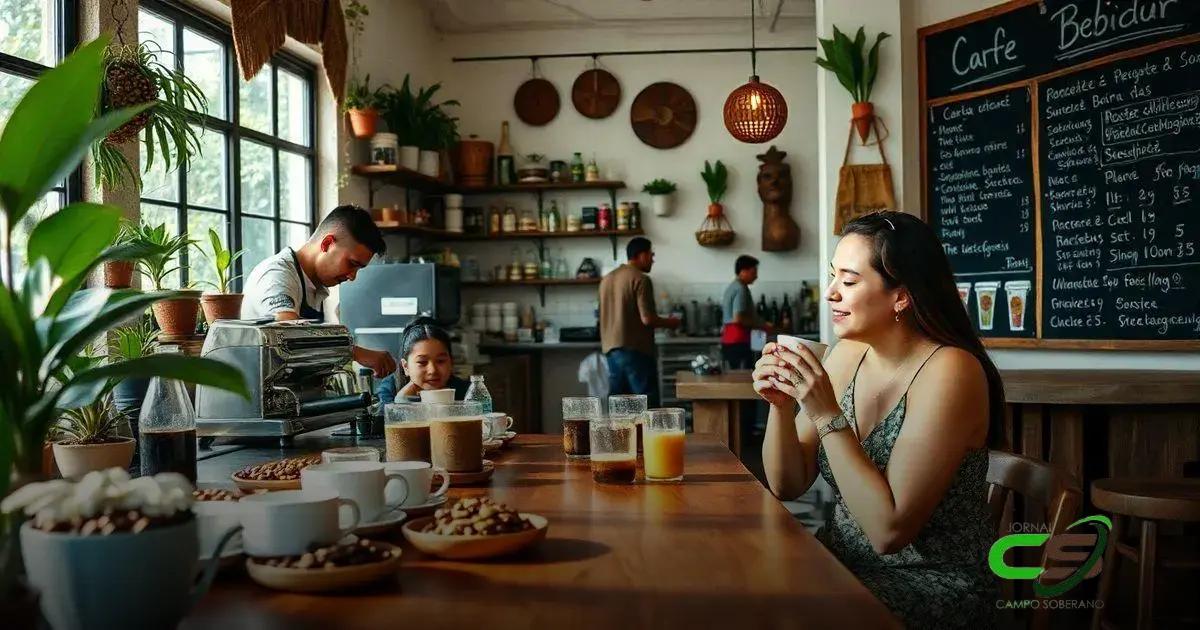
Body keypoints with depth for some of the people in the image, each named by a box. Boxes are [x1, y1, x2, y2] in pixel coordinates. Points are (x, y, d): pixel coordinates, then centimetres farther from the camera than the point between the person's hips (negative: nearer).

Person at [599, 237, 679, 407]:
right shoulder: (641, 279, -11)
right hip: (635, 349, -8)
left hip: (611, 348, 8)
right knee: (647, 405, -2)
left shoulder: (607, 279, 14)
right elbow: (647, 319, -17)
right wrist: (669, 322, 0)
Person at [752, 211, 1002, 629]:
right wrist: (781, 404, -14)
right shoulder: (848, 355, 0)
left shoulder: (949, 371, -20)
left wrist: (828, 416, -26)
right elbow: (787, 485, 2)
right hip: (844, 564, 6)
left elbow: (889, 529, -24)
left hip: (935, 589, -6)